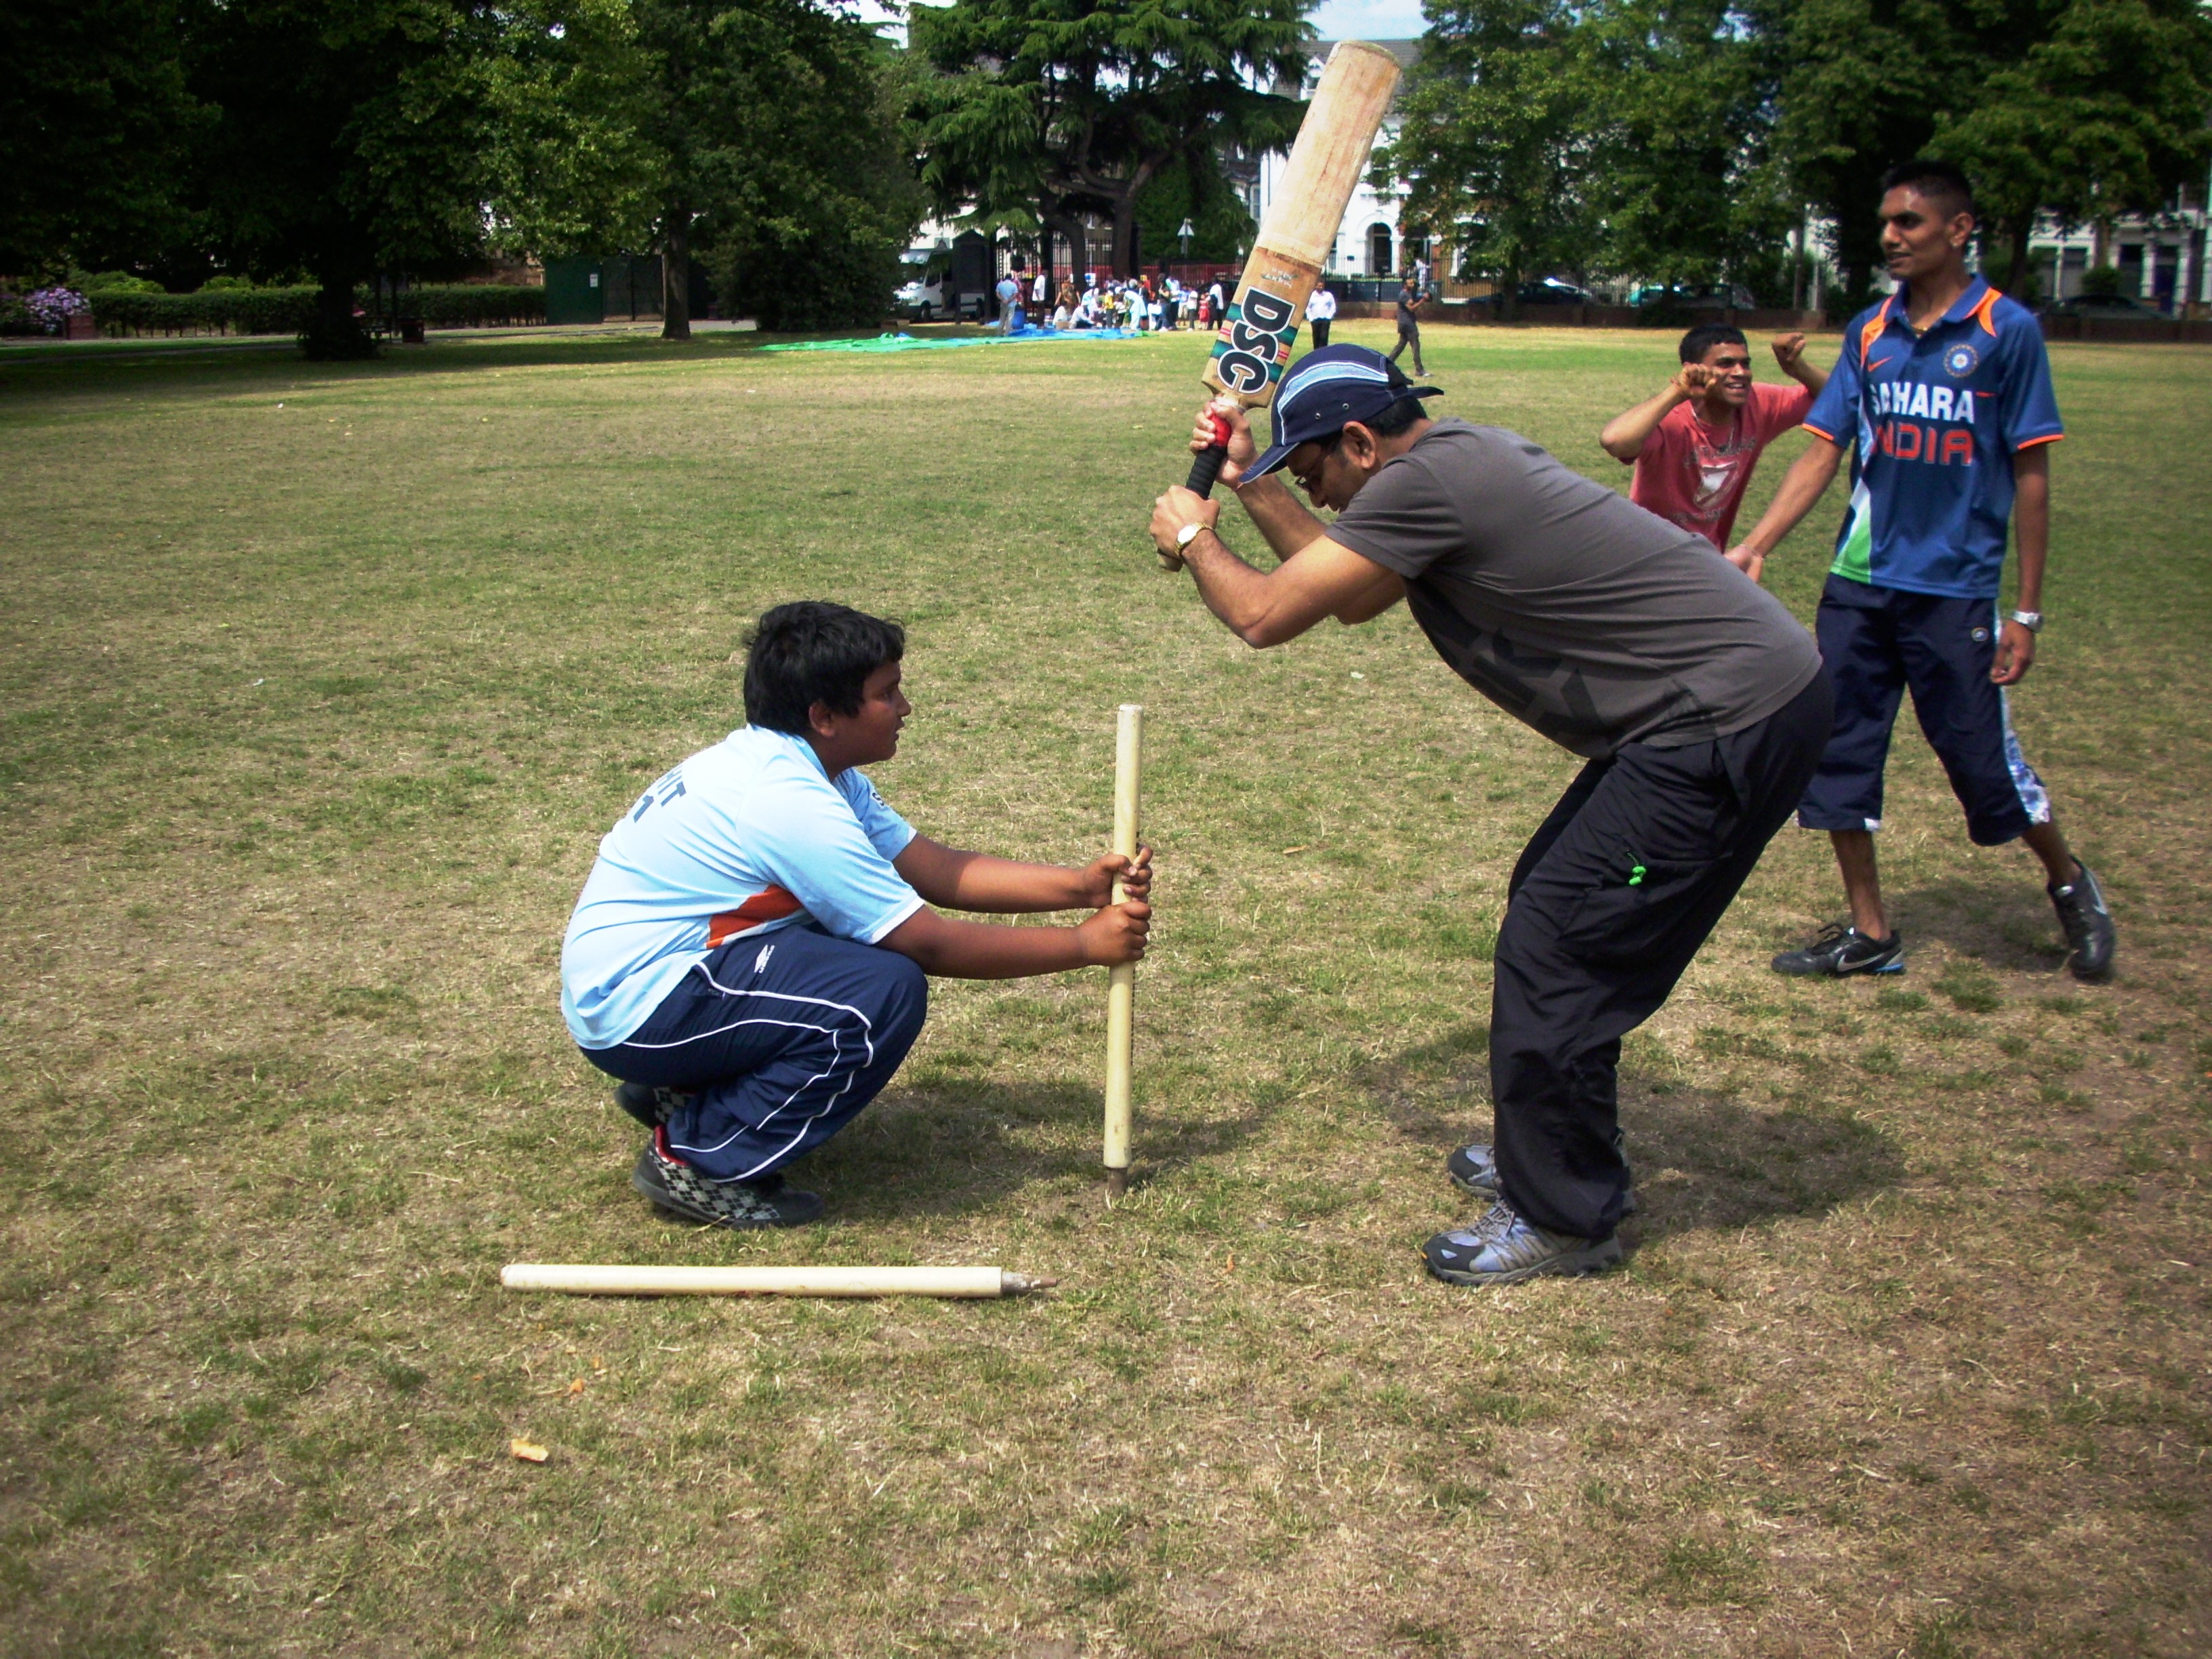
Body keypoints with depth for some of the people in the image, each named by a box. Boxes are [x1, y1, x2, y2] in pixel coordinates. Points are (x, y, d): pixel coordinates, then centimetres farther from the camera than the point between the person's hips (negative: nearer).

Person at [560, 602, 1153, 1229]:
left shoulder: (797, 765, 6)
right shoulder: (789, 800, -24)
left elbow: (936, 870, 4)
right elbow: (930, 944, -20)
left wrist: (1082, 886, -5)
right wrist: (1085, 945, -13)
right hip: (635, 1011, -10)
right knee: (887, 990, -22)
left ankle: (680, 1090, 16)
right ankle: (698, 1162, -10)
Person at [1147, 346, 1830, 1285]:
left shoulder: (1425, 481, -18)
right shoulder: (1458, 458, 13)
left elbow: (1264, 616, -14)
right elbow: (1353, 603, 26)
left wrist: (1195, 540, 6)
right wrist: (1252, 488, 21)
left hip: (1730, 724, -11)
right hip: (1718, 708, 11)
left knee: (1555, 952, -5)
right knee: (1550, 911, 21)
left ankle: (1563, 1220, 11)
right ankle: (1548, 1154, 37)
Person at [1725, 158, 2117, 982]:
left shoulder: (2007, 329, -5)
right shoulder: (1869, 332, 7)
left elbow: (2030, 474, -5)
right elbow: (1822, 451, 4)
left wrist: (2026, 612, -6)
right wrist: (1754, 547, -9)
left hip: (1956, 589, -4)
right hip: (1859, 582, 5)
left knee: (1981, 757, 1)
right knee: (1840, 751, 3)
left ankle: (2070, 883, 29)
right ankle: (1869, 931, 17)